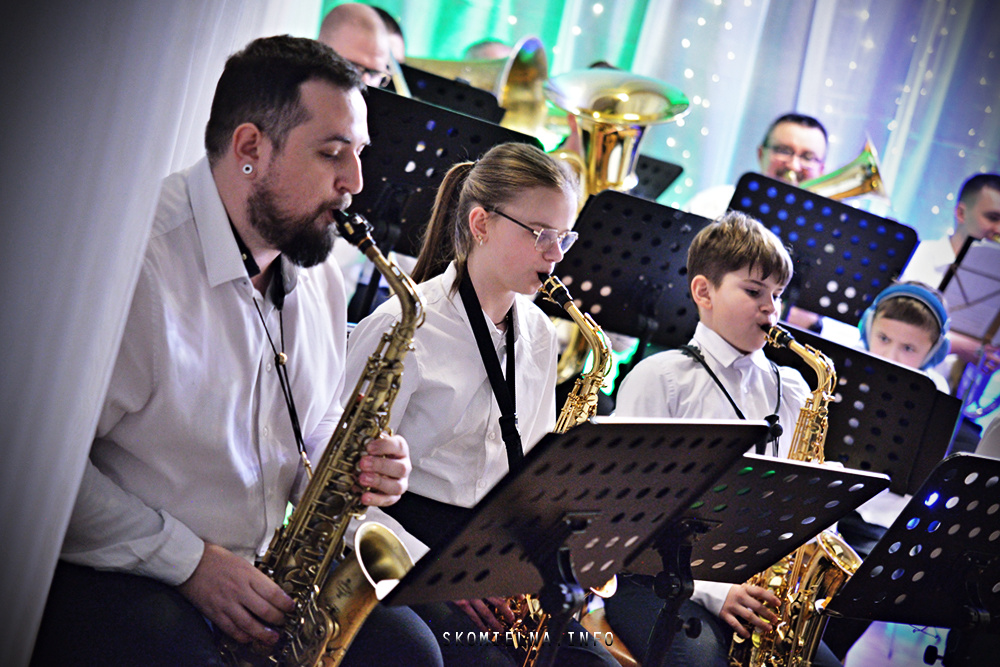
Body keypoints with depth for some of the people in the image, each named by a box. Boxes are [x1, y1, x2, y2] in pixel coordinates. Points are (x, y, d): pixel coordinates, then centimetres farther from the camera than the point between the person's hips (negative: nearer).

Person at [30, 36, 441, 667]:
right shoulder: (135, 255, -19)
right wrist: (188, 561, -20)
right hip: (110, 568, -7)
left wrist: (353, 469, -2)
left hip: (260, 574, 7)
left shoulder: (322, 279, 9)